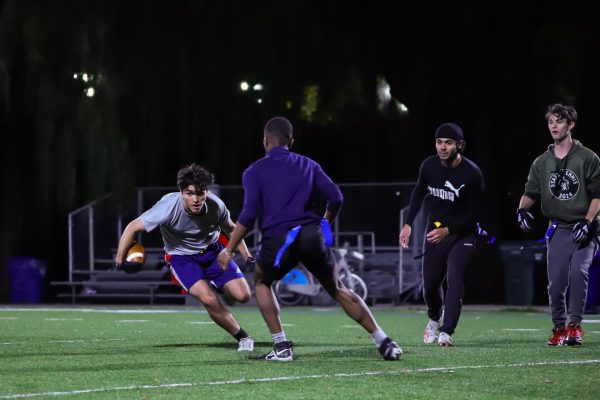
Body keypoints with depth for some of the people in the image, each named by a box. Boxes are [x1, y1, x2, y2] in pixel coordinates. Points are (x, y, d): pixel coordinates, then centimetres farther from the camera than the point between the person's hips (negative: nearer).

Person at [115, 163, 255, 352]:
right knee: (209, 300, -27)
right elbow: (133, 227, -24)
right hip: (182, 258, -3)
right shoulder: (168, 207, -32)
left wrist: (248, 257, 0)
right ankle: (243, 338, -6)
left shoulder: (215, 205, -22)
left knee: (243, 295, -9)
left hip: (212, 251, 3)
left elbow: (230, 229, 1)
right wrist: (119, 260, -24)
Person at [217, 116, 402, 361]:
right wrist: (324, 224, 27)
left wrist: (229, 250, 4)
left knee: (261, 282, 26)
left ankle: (282, 346, 12)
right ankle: (384, 342, 11)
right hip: (313, 235, 3)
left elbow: (249, 215, -4)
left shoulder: (254, 172, 7)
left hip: (278, 239, -3)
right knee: (337, 289, 19)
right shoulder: (308, 165, 16)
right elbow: (336, 198, 9)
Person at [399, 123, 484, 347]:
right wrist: (408, 224, 3)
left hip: (461, 233, -4)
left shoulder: (471, 174, -20)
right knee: (430, 285, 7)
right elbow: (419, 193, 12)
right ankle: (435, 319, 37)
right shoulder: (430, 166, -8)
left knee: (454, 279, -21)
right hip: (434, 230, 4)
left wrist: (447, 231, -23)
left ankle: (446, 332, -22)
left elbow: (474, 214, -15)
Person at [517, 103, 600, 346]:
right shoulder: (542, 162, 11)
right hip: (558, 230, 3)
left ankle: (575, 325, -15)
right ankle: (559, 328, 13)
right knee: (555, 281, -3)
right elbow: (531, 192, 11)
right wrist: (523, 209, -11)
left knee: (578, 272, -23)